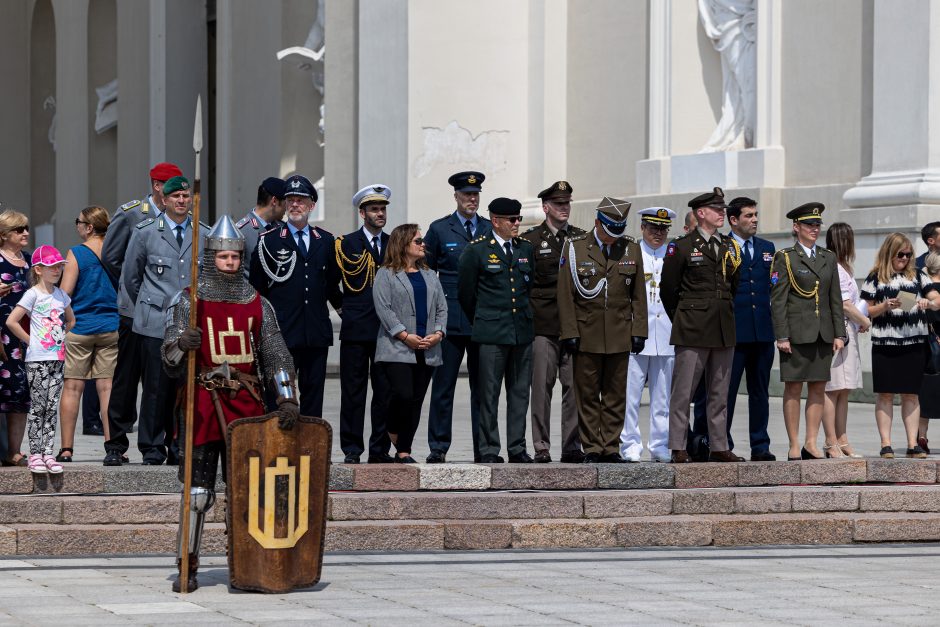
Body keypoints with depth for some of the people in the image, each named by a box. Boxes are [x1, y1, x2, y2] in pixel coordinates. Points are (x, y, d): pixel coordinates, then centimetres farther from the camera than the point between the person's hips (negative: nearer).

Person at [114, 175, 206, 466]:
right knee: (156, 388, -4)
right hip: (156, 323, -2)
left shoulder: (204, 235, 9)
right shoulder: (145, 232, 4)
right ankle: (152, 450, 3)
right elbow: (130, 277, 12)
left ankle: (180, 449, 8)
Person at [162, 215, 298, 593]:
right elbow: (169, 359, -4)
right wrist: (181, 344, -27)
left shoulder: (257, 305, 10)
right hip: (203, 404, -3)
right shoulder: (187, 302, 2)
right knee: (198, 489, -4)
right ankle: (187, 568, 2)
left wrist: (287, 399, -5)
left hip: (247, 405, 3)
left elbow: (276, 356, 8)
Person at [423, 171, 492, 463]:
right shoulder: (439, 229, 4)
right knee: (443, 386, -2)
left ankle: (483, 448, 8)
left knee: (483, 387, 4)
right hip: (450, 320, -2)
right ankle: (438, 447, 3)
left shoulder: (490, 229, 10)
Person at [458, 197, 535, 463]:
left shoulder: (527, 249, 11)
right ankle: (489, 450, 2)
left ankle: (517, 449, 11)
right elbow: (465, 291, 4)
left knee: (520, 392, 6)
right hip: (491, 333, -4)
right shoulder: (477, 250, -3)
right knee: (489, 394, -2)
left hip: (523, 331, 5)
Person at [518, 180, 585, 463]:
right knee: (541, 386, -2)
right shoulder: (530, 239, 4)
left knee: (575, 386, 0)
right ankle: (541, 447, 2)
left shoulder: (582, 238, 12)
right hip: (543, 325, -2)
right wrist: (527, 314, -1)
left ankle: (572, 446, 6)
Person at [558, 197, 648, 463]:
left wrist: (639, 331, 3)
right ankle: (592, 448, 7)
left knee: (615, 394, 5)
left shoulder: (631, 249, 6)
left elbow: (638, 296, 9)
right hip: (586, 334, -2)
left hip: (619, 335, 2)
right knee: (587, 394, 1)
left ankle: (611, 448, 10)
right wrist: (570, 333, -7)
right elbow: (565, 295, -2)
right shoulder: (575, 247, -1)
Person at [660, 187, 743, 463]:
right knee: (682, 392, -5)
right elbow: (668, 290, 1)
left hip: (724, 331, 6)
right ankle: (678, 449, -3)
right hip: (692, 334, -6)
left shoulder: (731, 247, 13)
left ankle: (719, 447, 13)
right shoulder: (682, 246, -3)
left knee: (719, 393, 9)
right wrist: (683, 322, 6)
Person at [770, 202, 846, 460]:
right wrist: (781, 336, -12)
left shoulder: (829, 258, 13)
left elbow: (836, 299, 13)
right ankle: (794, 446, 2)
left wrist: (839, 334, 6)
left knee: (818, 388, 5)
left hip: (823, 333, 5)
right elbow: (778, 300, -5)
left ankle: (811, 443, 10)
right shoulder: (785, 258, -1)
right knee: (793, 388, -1)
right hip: (796, 333, -5)